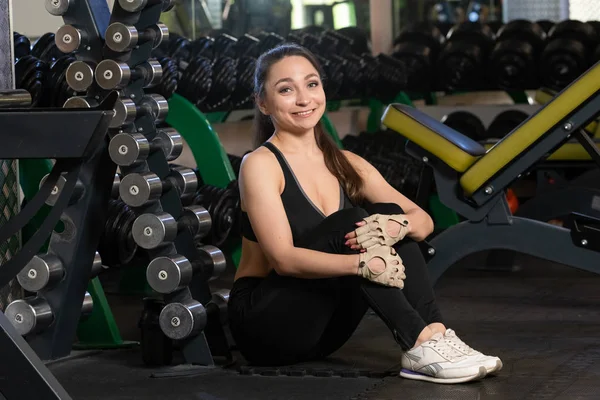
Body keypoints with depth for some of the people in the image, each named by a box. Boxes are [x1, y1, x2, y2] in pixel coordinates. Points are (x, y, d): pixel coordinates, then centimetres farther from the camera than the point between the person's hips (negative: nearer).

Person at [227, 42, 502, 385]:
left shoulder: (346, 165, 7)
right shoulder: (261, 164, -12)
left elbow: (424, 220, 0)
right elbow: (283, 258, -24)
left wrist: (397, 226, -24)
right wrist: (364, 263, -37)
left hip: (322, 328, 6)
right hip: (265, 321, -6)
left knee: (389, 216, -13)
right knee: (350, 225, -26)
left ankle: (437, 334, -26)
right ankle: (422, 347, -32)